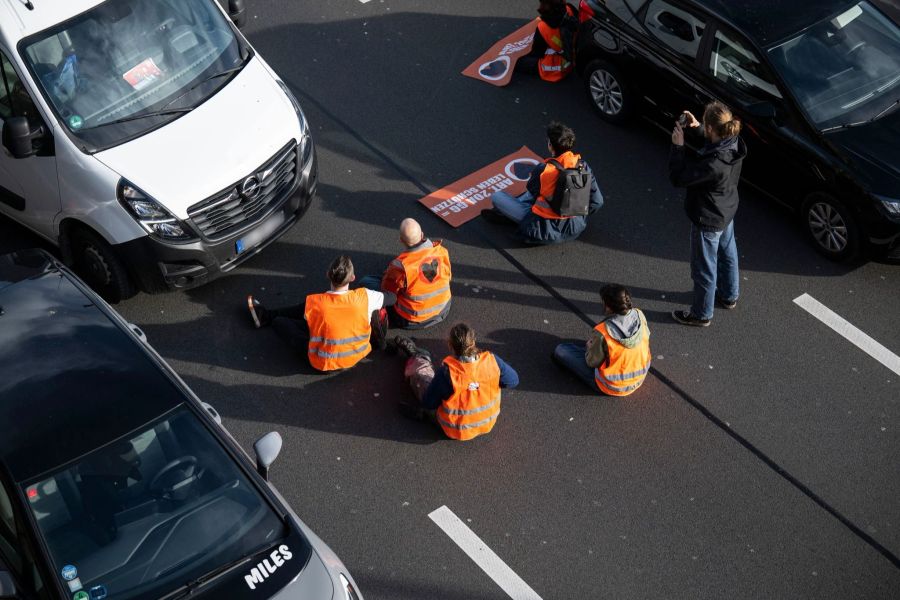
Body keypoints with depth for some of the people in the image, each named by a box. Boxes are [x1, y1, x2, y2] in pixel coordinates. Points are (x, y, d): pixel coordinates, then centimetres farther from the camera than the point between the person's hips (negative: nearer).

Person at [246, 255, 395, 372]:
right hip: (357, 355, 3)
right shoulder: (365, 297, -23)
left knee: (278, 322, 13)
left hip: (325, 363, -3)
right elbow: (393, 297, -3)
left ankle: (266, 316, 49)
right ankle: (266, 315, 38)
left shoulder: (314, 303, -26)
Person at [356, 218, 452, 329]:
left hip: (412, 321, -5)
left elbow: (386, 291, -14)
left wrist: (389, 273, 8)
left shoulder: (400, 266, -33)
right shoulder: (442, 251, -20)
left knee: (365, 282, 6)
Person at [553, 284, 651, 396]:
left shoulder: (603, 333, -33)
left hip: (612, 387, -6)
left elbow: (592, 362, -19)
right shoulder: (639, 315, -17)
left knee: (560, 351, 4)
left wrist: (589, 346, 4)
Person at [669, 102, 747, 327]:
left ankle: (701, 314, 35)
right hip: (727, 210, 9)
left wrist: (677, 146, -24)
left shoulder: (713, 164, -40)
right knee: (727, 254, 30)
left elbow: (678, 178, -31)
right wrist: (696, 128, -1)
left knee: (704, 268, 14)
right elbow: (710, 147, 10)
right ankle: (729, 296, 54)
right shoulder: (733, 144, -14)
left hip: (708, 220, -9)